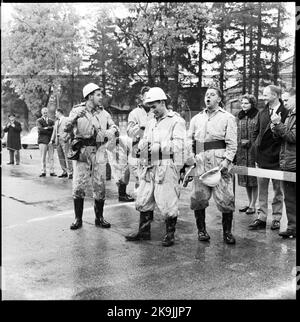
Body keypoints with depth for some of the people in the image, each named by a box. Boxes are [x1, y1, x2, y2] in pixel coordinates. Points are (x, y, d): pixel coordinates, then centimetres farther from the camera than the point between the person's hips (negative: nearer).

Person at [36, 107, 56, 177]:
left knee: (51, 157, 0)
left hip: (51, 140, 3)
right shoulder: (39, 121, 7)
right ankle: (43, 172, 2)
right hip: (42, 140, -2)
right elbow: (40, 130, -8)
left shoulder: (51, 121, 18)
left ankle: (52, 172, 2)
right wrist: (50, 132, -9)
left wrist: (46, 128, -8)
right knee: (43, 157, -2)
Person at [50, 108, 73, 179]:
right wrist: (52, 140, 11)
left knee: (67, 157, -11)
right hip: (58, 141, 8)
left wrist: (67, 137, -17)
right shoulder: (56, 122, 22)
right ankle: (65, 172, 10)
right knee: (61, 157, 5)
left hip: (64, 140, -7)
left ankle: (70, 173, -10)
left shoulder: (66, 120, -2)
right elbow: (54, 131, 21)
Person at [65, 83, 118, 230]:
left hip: (99, 153, 3)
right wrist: (75, 118, -27)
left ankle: (99, 218, 20)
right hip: (82, 152, -3)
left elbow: (113, 127, 14)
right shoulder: (77, 111, -1)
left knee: (100, 186, 6)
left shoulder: (103, 113, 9)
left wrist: (108, 133, -8)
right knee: (79, 186, -3)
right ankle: (78, 219, 10)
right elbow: (67, 129, -9)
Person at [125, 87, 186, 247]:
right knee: (143, 200, 11)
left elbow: (178, 145, -13)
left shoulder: (176, 122, -3)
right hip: (149, 168, 7)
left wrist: (157, 146, -23)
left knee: (167, 202, -1)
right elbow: (142, 143, 19)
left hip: (166, 168, -7)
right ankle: (144, 231, 25)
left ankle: (170, 234, 15)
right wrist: (142, 145, -4)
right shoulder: (150, 123, 19)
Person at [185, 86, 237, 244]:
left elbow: (232, 142, 0)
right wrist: (190, 157, 2)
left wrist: (227, 160, -12)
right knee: (198, 197, 2)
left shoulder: (228, 117, 8)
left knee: (225, 198, -5)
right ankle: (201, 230, 16)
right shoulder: (196, 118, 19)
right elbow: (189, 139, 17)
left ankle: (227, 232, 8)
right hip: (200, 161, 3)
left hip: (220, 159, -3)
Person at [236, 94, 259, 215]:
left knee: (254, 179, 0)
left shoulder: (258, 116, -6)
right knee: (245, 178, 12)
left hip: (253, 150, -6)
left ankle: (253, 205, 10)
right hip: (241, 151, 6)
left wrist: (250, 142, -13)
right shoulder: (239, 117, 13)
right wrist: (240, 142, 6)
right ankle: (249, 203, 24)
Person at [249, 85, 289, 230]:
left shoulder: (285, 113, -8)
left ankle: (276, 218, 18)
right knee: (262, 189, 8)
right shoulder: (262, 113, 10)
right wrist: (256, 145, 7)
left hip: (276, 158, -5)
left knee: (278, 190, 8)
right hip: (261, 157, 5)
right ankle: (261, 218, 15)